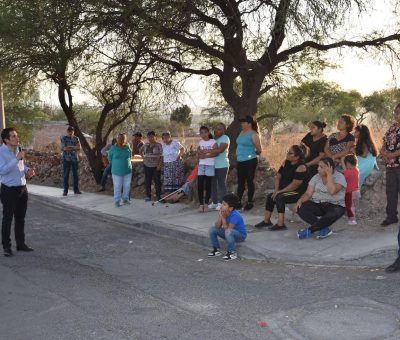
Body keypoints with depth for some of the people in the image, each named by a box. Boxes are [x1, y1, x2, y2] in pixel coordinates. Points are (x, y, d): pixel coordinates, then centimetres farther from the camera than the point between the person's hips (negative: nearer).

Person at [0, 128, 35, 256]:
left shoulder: (18, 149, 7)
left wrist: (28, 170, 2)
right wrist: (17, 159, -27)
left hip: (22, 189, 7)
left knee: (20, 218, 14)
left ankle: (20, 243, 25)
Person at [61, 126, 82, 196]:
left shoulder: (76, 138, 9)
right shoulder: (63, 138, 2)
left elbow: (79, 147, -3)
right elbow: (62, 148, -8)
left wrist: (70, 147, -12)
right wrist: (74, 147, -11)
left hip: (75, 159, 2)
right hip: (66, 159, -2)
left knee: (75, 174, 4)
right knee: (66, 175, -2)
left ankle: (76, 190, 11)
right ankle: (65, 191, 2)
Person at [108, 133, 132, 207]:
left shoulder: (128, 147, -3)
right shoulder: (113, 148, -7)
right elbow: (110, 158, 7)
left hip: (127, 171, 2)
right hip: (117, 171, -2)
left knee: (127, 186, 11)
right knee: (117, 187, 2)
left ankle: (125, 199, 26)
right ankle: (117, 201, 12)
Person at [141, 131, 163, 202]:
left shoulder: (158, 145, -5)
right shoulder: (145, 145, 8)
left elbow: (161, 156, -7)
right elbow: (140, 151, 26)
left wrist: (159, 165, -15)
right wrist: (143, 157, 13)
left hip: (156, 166, -4)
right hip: (147, 166, 4)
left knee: (157, 181, 0)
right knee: (147, 182, 8)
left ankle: (158, 196, 7)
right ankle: (148, 196, 18)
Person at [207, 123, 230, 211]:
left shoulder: (225, 138, -7)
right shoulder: (212, 138, 16)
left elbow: (220, 150, -20)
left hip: (222, 165, -6)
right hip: (212, 165, 7)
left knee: (221, 184, -1)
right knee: (213, 184, 8)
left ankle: (221, 203, 3)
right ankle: (214, 202, 17)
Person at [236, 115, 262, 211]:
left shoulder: (253, 134, -12)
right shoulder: (241, 133, 11)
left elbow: (259, 150, -11)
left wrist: (252, 154, 5)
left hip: (250, 161, -8)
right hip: (240, 161, 8)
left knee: (249, 181, 1)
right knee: (240, 182, 12)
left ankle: (250, 202, 10)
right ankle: (238, 202, 19)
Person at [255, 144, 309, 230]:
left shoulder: (301, 167, -21)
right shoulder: (286, 163, 5)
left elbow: (294, 185, -26)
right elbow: (278, 176, 9)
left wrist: (280, 192, -21)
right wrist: (276, 190, -6)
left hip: (298, 193, -9)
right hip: (286, 191, 9)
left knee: (280, 197, -28)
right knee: (270, 197, 3)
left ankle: (280, 224, -27)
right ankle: (266, 221, 14)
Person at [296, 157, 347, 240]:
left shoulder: (339, 177, -8)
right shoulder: (316, 177, 7)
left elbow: (332, 191, -26)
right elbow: (308, 193, 2)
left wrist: (329, 174, -22)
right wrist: (300, 200, -18)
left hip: (335, 205, -4)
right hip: (317, 204, 5)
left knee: (333, 214, -40)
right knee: (301, 209, -23)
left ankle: (309, 230, -25)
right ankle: (324, 229, -24)